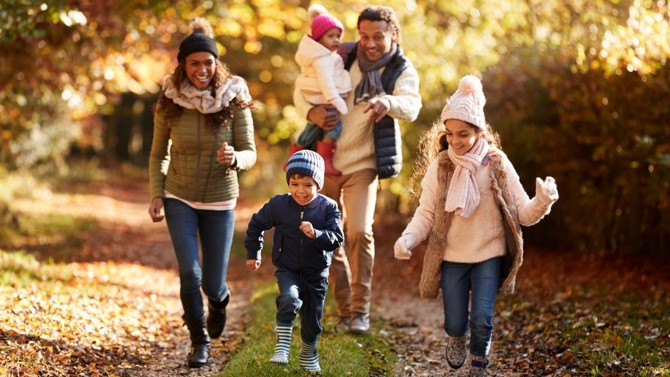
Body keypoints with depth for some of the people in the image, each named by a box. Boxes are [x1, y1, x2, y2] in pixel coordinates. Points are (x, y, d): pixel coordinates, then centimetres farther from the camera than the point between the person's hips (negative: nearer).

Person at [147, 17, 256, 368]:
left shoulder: (234, 101, -11)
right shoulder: (169, 103, -8)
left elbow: (250, 152, -9)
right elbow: (158, 154, 4)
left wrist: (234, 158, -31)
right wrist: (156, 195, -6)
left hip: (220, 201, 0)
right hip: (179, 198, 0)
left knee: (212, 283, 4)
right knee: (189, 272, -13)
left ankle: (219, 300, 44)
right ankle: (199, 341, 11)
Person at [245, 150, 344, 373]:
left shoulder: (328, 207, -10)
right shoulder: (278, 205, -7)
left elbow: (337, 239, -16)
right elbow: (256, 224, 9)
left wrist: (316, 234, -34)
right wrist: (253, 253, 13)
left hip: (316, 273, 1)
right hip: (287, 269, -1)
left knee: (312, 321, 11)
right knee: (289, 298, -32)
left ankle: (308, 356, 38)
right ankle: (282, 347, -24)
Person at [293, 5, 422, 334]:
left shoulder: (402, 71, -8)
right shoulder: (342, 57, -4)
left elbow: (411, 107, -27)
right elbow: (302, 89, 1)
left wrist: (388, 102, -50)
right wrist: (311, 112, -21)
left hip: (363, 164, -3)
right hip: (325, 161, 3)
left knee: (359, 232, -18)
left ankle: (360, 310, -7)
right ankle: (345, 310, 19)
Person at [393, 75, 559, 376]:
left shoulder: (497, 165, -8)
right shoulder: (440, 167, -7)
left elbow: (524, 214, -7)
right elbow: (426, 214, -3)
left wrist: (543, 202, -28)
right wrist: (407, 239, -21)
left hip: (488, 255, -1)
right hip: (451, 257, 1)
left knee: (481, 320, -8)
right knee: (455, 322, 5)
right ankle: (456, 339, 43)